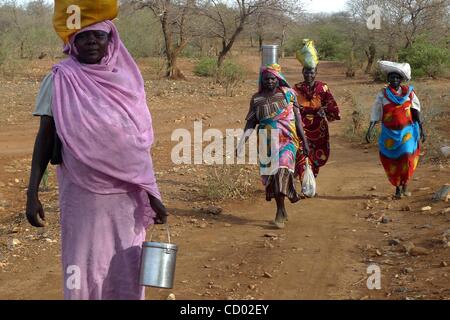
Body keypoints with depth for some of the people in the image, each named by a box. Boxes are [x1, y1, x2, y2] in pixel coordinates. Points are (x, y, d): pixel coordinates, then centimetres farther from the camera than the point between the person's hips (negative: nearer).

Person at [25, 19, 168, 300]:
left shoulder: (127, 80, 4)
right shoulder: (60, 81, -3)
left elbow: (141, 143, 8)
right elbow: (45, 138, -2)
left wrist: (153, 195, 7)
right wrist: (33, 193, -9)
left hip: (126, 196, 2)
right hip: (82, 195, -2)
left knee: (127, 272, 6)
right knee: (83, 272, 2)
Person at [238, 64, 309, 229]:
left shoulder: (287, 93, 3)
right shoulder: (257, 99, 8)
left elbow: (297, 118, 4)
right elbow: (250, 122, 7)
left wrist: (304, 141, 2)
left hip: (287, 140, -3)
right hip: (267, 142, 3)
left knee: (282, 169, -21)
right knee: (271, 174, 3)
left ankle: (280, 212, -18)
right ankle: (282, 211, 16)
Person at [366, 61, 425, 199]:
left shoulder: (409, 92, 1)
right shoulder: (382, 95, -2)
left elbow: (416, 112, 7)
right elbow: (375, 115, -2)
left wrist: (421, 129, 5)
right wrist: (370, 130, -15)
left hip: (407, 131, 0)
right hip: (390, 133, 0)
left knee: (407, 156, -16)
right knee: (392, 162, 2)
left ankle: (405, 185, 5)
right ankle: (397, 187, 22)